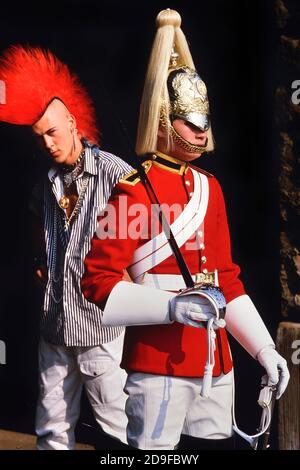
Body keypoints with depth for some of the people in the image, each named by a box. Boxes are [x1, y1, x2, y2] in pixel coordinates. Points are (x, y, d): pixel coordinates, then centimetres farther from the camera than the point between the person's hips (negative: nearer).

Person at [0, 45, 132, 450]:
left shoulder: (114, 173, -8)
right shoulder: (47, 185, 13)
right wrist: (41, 265, 12)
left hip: (100, 323, -6)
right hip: (55, 322, 6)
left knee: (118, 425, 0)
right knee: (53, 428, 13)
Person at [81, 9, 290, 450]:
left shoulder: (209, 187, 12)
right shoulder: (133, 191, -9)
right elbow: (98, 282, -11)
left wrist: (264, 349, 10)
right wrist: (170, 306, -25)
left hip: (216, 363, 7)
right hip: (159, 363, -7)